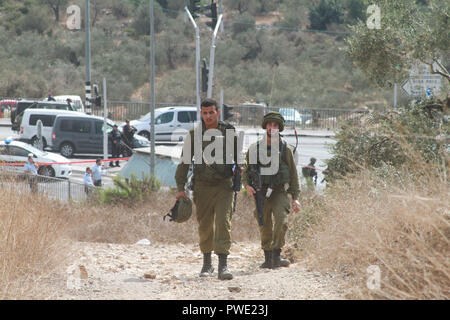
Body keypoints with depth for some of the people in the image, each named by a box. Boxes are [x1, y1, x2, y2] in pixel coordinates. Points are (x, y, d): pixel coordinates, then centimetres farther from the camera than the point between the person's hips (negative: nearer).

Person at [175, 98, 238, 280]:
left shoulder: (229, 132, 1)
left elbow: (238, 158, 12)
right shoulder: (194, 134, 0)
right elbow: (185, 161, 3)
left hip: (224, 185, -1)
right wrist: (180, 188, -2)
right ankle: (207, 264, 24)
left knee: (223, 223, -13)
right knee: (205, 226, 8)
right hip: (202, 186, 1)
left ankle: (223, 266, -17)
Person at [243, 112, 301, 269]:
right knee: (265, 228, 5)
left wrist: (295, 197, -1)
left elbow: (293, 174, 5)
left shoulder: (285, 149, 3)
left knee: (281, 221, -22)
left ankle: (277, 256, -19)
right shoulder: (254, 149, 6)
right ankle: (268, 259, 18)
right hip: (261, 194, 2)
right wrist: (247, 185, -9)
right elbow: (246, 171, 12)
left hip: (280, 193, -2)